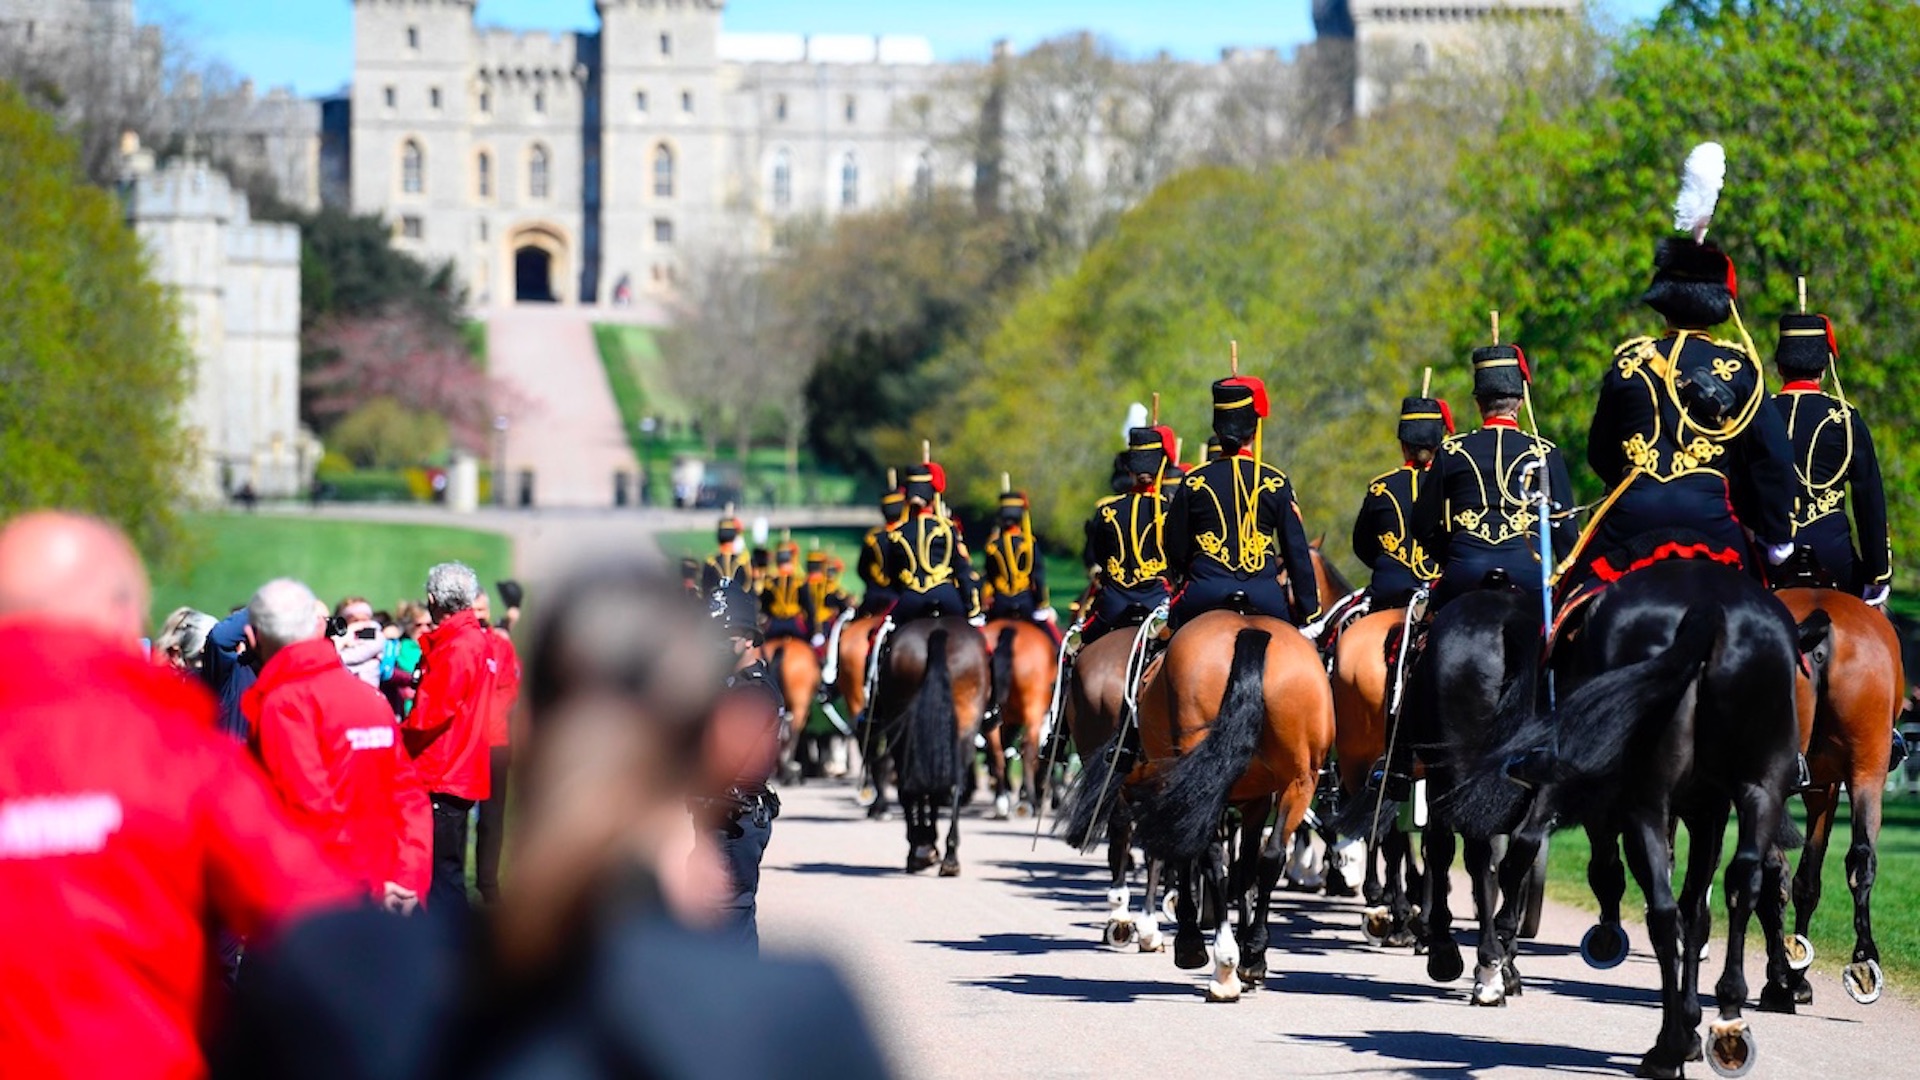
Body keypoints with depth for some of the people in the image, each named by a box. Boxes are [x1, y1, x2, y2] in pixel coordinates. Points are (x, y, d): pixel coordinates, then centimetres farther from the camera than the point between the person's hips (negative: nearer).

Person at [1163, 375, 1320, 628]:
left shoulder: (1193, 482, 3)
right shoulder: (1276, 483, 2)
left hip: (1204, 596, 0)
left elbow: (1175, 551, 9)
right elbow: (1297, 551, 5)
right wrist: (1309, 612, 12)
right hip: (1265, 596, 0)